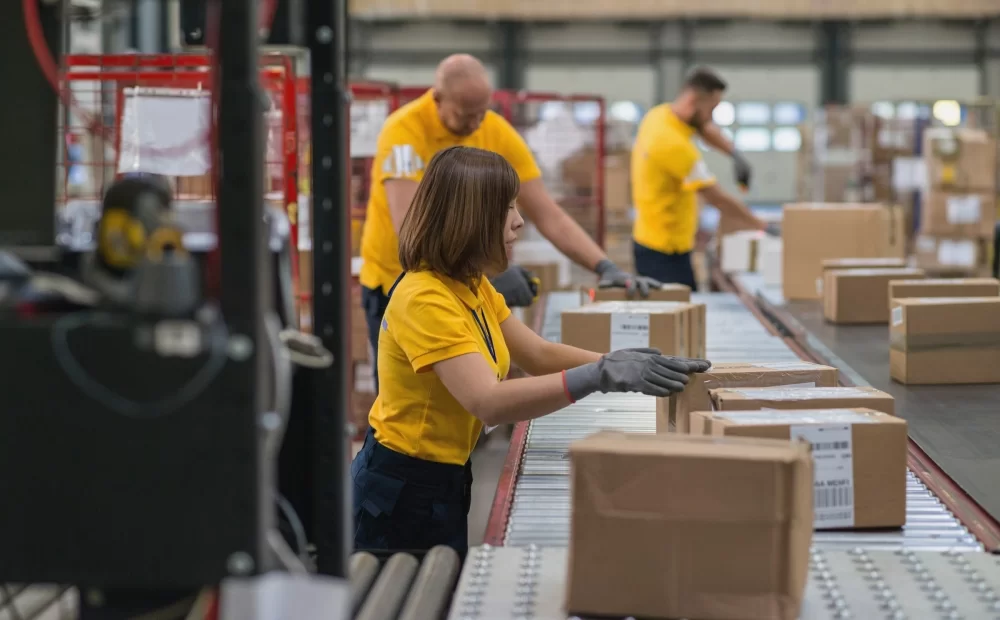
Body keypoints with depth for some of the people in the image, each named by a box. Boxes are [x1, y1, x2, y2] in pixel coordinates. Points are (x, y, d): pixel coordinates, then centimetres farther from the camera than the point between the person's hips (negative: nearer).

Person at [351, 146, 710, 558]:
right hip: (403, 489, -9)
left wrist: (615, 364, -6)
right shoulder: (425, 299, -24)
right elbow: (489, 402, -35)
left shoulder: (472, 285, 6)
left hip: (446, 479, 9)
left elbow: (539, 355, 10)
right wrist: (598, 377, -42)